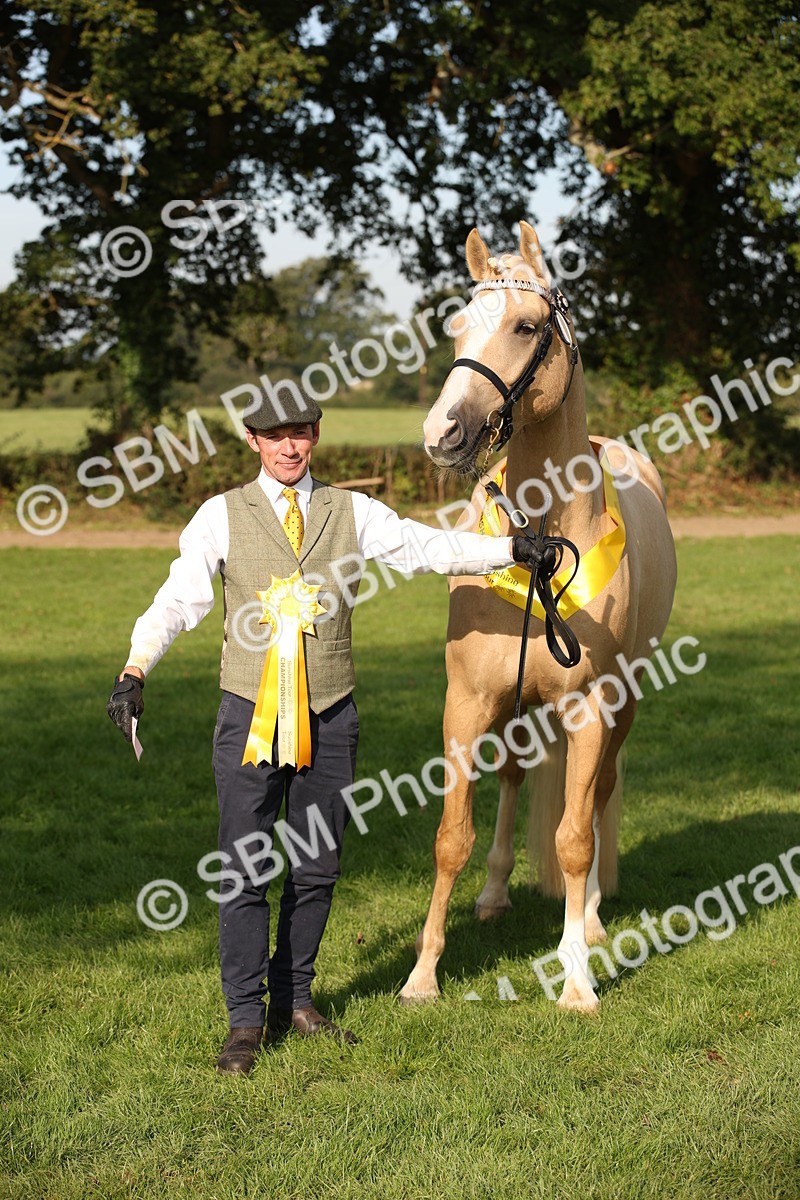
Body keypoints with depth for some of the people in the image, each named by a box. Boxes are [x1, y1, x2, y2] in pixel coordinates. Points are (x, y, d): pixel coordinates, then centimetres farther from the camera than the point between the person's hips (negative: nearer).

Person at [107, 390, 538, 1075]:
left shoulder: (352, 513, 7)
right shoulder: (222, 516, 1)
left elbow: (427, 548, 0)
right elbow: (179, 599, -7)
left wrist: (512, 548, -12)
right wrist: (136, 668, -21)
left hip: (330, 717, 2)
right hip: (250, 715, -2)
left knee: (317, 867, 9)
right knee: (244, 869, -2)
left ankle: (294, 1000, 24)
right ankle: (247, 1020, 8)